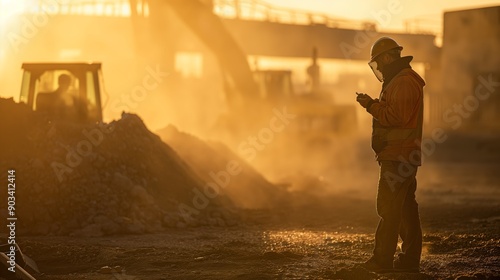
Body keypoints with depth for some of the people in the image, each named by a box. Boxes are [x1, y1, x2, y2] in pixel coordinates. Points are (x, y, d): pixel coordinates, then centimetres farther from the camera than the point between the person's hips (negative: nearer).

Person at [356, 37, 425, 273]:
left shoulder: (404, 82, -15)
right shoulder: (401, 80, 20)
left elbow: (396, 117, -23)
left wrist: (371, 105, -15)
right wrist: (375, 104, 12)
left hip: (398, 155, -11)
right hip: (404, 155, 11)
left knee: (388, 207, -10)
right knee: (405, 207, 12)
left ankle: (382, 259, -10)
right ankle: (410, 258, 17)